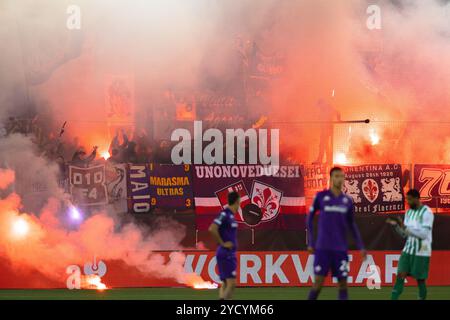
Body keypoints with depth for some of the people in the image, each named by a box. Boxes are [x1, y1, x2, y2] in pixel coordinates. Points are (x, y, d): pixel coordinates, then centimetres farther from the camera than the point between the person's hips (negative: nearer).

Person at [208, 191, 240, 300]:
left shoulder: (231, 215, 13)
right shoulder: (225, 214, -16)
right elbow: (212, 229, -27)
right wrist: (222, 243, -18)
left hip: (230, 254, 10)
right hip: (226, 254, -10)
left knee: (225, 284, 9)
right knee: (231, 283, -13)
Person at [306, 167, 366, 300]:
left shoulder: (347, 201, 8)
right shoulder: (321, 196, -1)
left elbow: (352, 225, 16)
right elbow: (309, 219, 6)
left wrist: (361, 247, 11)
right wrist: (310, 243, 1)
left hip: (341, 248, 3)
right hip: (322, 248, -3)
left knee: (343, 283, 1)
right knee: (318, 282, -7)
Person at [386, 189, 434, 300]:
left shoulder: (426, 212, -11)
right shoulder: (408, 212, 12)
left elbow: (424, 234, -18)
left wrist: (405, 227, -21)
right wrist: (396, 225, -4)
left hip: (421, 252, -6)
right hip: (408, 249, 6)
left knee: (420, 279, 3)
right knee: (400, 275, -6)